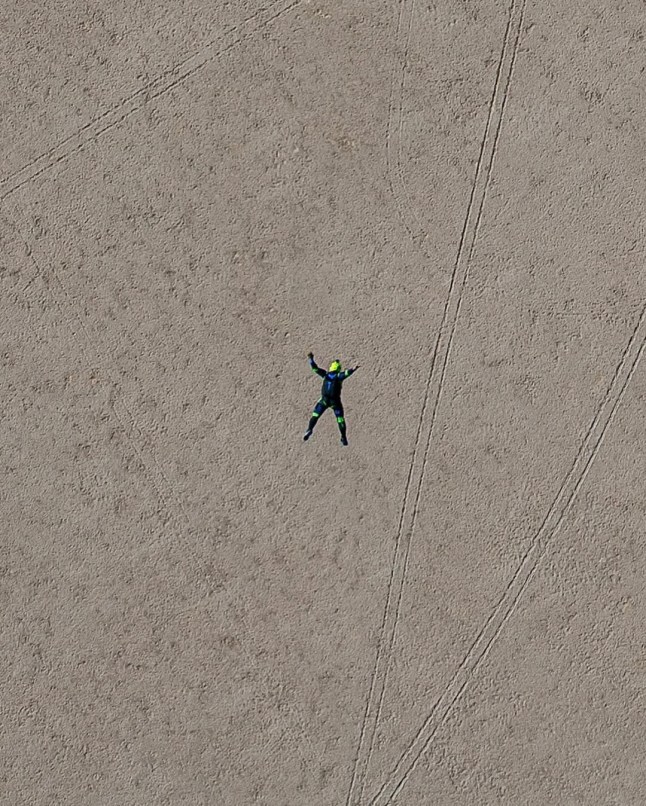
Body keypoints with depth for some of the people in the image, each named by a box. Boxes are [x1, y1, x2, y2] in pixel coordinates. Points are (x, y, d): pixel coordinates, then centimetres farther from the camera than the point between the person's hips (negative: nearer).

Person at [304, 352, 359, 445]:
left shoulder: (326, 374, 2)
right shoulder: (339, 376, -6)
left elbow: (315, 368, 6)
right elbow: (346, 373, -27)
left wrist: (311, 359, 15)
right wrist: (353, 370, -39)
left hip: (324, 400, 2)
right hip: (335, 401, -2)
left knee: (315, 415, 14)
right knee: (340, 418, 9)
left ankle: (309, 429, -7)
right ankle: (343, 438, 7)